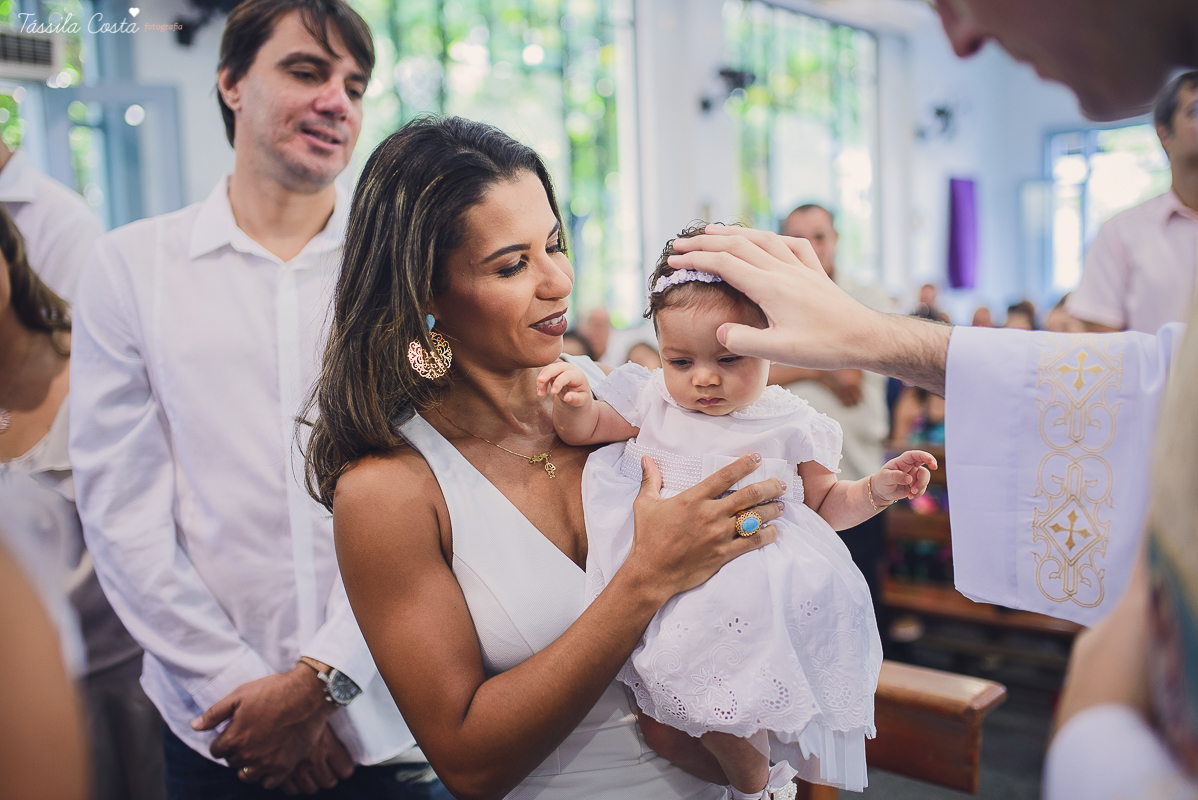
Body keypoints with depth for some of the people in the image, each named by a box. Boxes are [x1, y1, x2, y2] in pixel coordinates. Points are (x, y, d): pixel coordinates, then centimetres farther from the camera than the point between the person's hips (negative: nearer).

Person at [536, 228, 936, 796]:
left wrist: (877, 489, -5)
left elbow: (825, 503, 13)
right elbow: (583, 430, 9)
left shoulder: (789, 424, 2)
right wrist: (575, 401, -13)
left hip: (763, 579, -1)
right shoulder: (653, 401, 4)